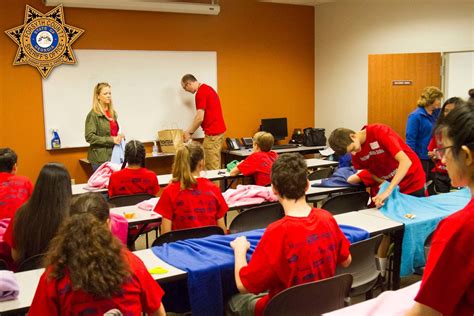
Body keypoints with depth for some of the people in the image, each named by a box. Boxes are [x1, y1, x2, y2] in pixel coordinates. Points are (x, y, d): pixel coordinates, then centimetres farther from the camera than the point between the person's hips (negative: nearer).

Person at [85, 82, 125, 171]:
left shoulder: (112, 113, 13)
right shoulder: (93, 115, -7)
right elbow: (89, 137, -14)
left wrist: (118, 137, 5)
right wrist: (111, 140, -17)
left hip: (114, 155, 6)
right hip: (100, 158, -6)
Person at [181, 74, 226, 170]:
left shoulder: (200, 93, -14)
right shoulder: (207, 88, 17)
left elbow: (200, 118, -17)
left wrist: (189, 132, -4)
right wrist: (190, 130, 20)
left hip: (212, 133, -10)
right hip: (219, 130, 10)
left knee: (211, 167, -5)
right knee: (215, 165, 13)